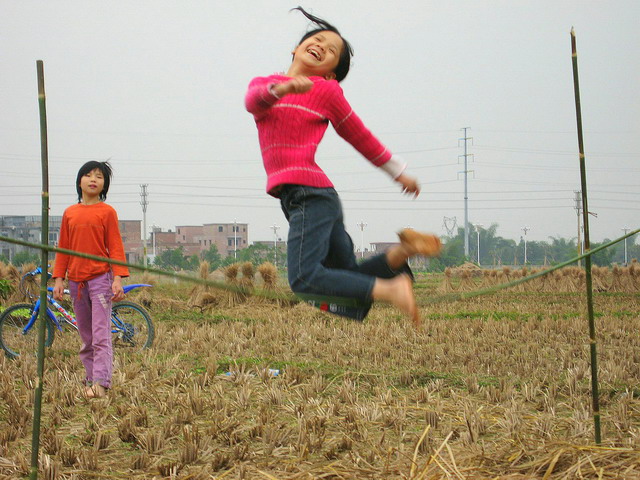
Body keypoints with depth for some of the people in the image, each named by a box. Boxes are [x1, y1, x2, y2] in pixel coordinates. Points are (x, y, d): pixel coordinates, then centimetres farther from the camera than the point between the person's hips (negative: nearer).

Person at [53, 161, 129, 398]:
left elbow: (115, 247, -3)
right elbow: (63, 248, 14)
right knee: (86, 336, 11)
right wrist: (59, 278, 8)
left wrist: (118, 278, -12)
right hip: (76, 280, 5)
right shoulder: (70, 213, 10)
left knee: (101, 335, -11)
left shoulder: (107, 212, -1)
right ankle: (90, 379, 17)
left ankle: (101, 383, -16)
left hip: (100, 277, -5)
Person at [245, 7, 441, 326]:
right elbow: (252, 102, -7)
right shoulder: (263, 83, 17)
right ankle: (403, 250, 9)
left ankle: (390, 290, -23)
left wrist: (398, 172, 20)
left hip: (309, 192, -6)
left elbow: (359, 136, 14)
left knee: (304, 278, -24)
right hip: (295, 198, 6)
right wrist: (281, 88, -27)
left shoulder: (326, 90, 4)